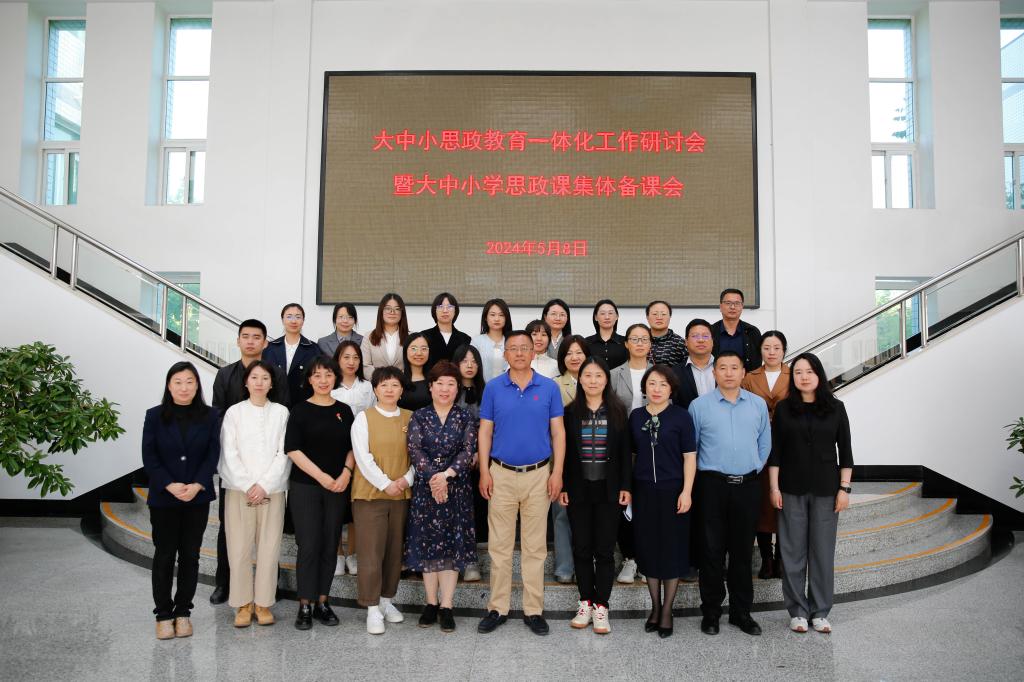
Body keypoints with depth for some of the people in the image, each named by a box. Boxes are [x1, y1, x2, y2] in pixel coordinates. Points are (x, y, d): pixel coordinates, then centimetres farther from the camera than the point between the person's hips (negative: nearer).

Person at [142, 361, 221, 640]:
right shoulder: (155, 416, -1)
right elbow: (149, 457, -4)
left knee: (190, 555, 7)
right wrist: (170, 486, -16)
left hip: (198, 498, 1)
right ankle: (163, 614, 17)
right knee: (164, 555, 6)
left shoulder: (211, 416, 1)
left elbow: (213, 454, -2)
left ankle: (183, 612, 19)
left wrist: (197, 485, -15)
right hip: (163, 499, -1)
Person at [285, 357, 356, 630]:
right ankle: (305, 605, 8)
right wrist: (322, 476, -13)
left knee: (330, 545, 6)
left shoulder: (344, 410, 9)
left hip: (338, 487, 3)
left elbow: (352, 447, 11)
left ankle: (322, 602, 17)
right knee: (308, 545, -3)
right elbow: (293, 449, -7)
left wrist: (346, 473, -6)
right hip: (305, 487, -3)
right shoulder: (300, 410, -1)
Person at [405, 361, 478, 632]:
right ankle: (431, 603, 18)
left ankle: (446, 606, 7)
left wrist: (446, 475, -18)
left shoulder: (465, 417, 4)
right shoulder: (419, 416, 5)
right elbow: (415, 449, -5)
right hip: (425, 487, 1)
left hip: (456, 487, 0)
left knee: (453, 544, 0)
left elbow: (469, 450, -5)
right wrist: (432, 478, -17)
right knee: (427, 543, 5)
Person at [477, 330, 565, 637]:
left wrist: (557, 472, -5)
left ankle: (534, 610, 17)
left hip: (539, 474, 0)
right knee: (499, 545, 6)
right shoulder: (493, 388, 2)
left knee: (535, 546, 7)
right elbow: (485, 432, 3)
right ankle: (497, 608, 17)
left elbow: (558, 432, 2)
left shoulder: (549, 387, 1)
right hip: (501, 474, 0)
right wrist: (484, 471, -4)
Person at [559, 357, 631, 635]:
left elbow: (625, 452, 3)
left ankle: (601, 606, 11)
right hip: (578, 488, 1)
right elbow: (563, 451, 3)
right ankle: (585, 603, 19)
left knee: (605, 549, 2)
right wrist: (562, 486, -2)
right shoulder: (570, 412, 2)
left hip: (608, 489, -1)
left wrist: (626, 486, -3)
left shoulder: (617, 412, 2)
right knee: (581, 547, 7)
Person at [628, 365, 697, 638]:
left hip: (672, 491, -3)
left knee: (672, 550, 4)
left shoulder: (681, 416, -4)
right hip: (644, 491, 3)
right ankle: (655, 607, 25)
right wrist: (627, 488, 7)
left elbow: (690, 456, -4)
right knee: (648, 548, 9)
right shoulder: (636, 416, 5)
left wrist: (686, 492, -11)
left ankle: (667, 611, 19)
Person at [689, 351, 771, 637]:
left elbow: (765, 443, 14)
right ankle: (711, 611, 14)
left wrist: (754, 469, 9)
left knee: (743, 550, 10)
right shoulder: (699, 405, -1)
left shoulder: (758, 404, 7)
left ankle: (741, 611, 22)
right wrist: (702, 473, 4)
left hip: (747, 485, 2)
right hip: (713, 485, -2)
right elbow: (689, 447, 4)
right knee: (712, 550, 2)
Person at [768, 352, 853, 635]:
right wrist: (774, 488, -2)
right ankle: (797, 611, 16)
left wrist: (844, 488, -2)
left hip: (826, 490, 0)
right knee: (793, 550, 4)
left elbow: (845, 450, 3)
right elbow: (775, 451, 2)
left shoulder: (835, 408, 2)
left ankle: (820, 611, 19)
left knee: (823, 550, 6)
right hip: (792, 490, 0)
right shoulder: (783, 408, 1)